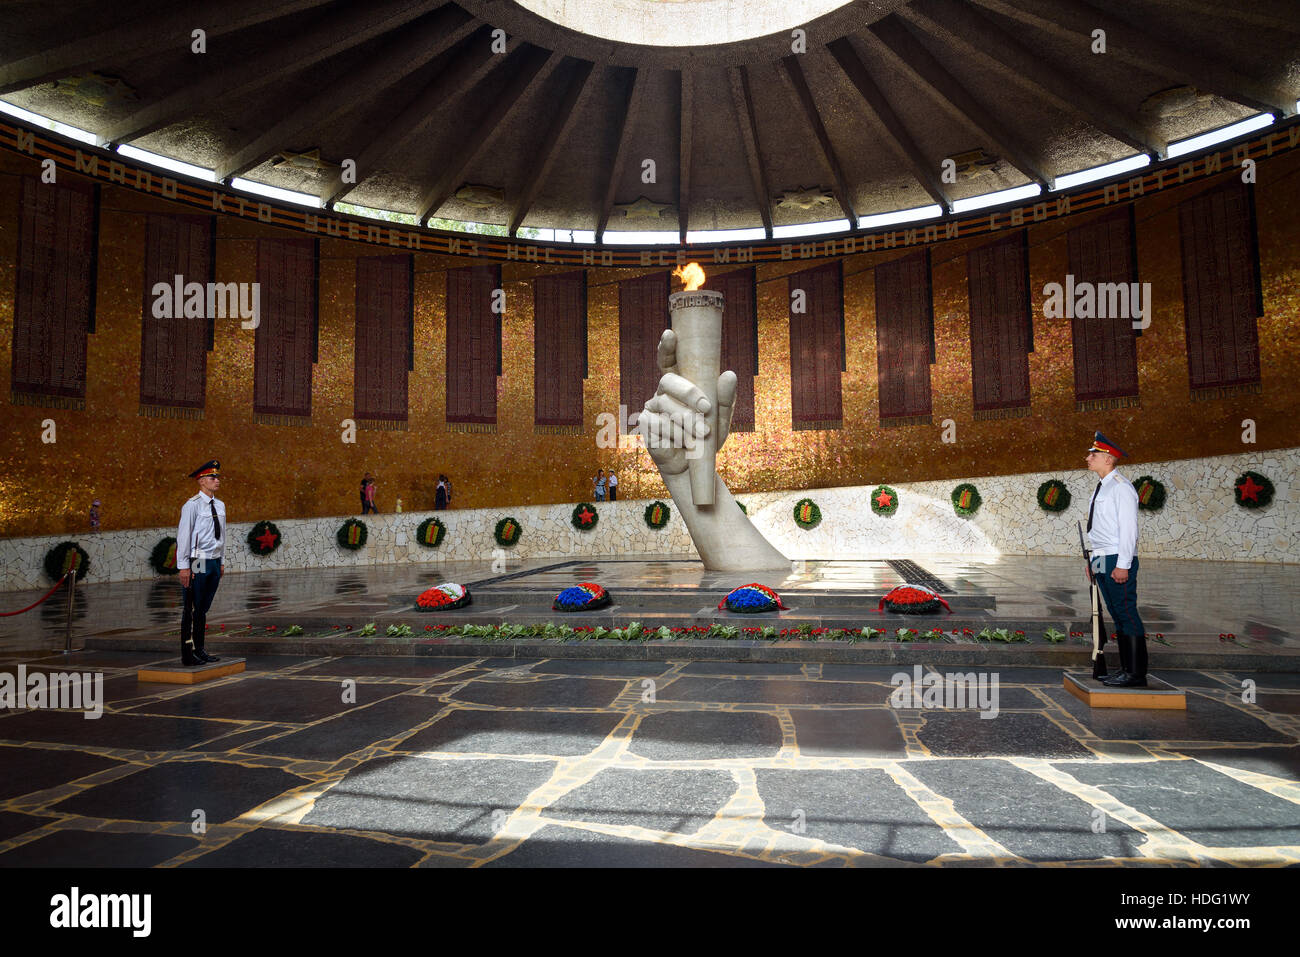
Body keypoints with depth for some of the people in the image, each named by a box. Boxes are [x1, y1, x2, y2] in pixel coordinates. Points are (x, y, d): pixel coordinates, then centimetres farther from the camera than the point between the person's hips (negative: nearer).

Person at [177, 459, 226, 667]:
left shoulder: (220, 505, 12)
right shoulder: (192, 506, -9)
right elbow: (183, 536, -10)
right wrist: (183, 566, -13)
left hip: (214, 563, 7)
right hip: (197, 564, -7)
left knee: (204, 609, 12)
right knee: (192, 610, -1)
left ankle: (199, 650, 19)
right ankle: (188, 655, 5)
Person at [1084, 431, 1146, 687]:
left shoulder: (1121, 487, -10)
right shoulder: (1100, 488, 17)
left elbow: (1128, 528, -16)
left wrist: (1123, 565, -21)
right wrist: (1093, 561, 18)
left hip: (1117, 561, -9)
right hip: (1102, 561, 9)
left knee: (1127, 613, -8)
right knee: (1117, 616, 11)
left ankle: (1136, 674, -5)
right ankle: (1126, 669, 16)